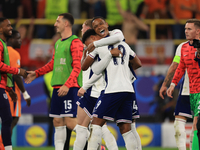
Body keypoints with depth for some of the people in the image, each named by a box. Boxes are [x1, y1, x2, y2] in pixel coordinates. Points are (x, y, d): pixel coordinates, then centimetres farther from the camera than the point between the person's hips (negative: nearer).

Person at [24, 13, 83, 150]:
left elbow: (77, 67, -16)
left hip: (70, 88, -9)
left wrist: (67, 85, -25)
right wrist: (36, 73, 28)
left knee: (70, 121, -14)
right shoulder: (58, 43, 19)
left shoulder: (75, 42, -8)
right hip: (57, 87, 9)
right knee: (57, 121, 6)